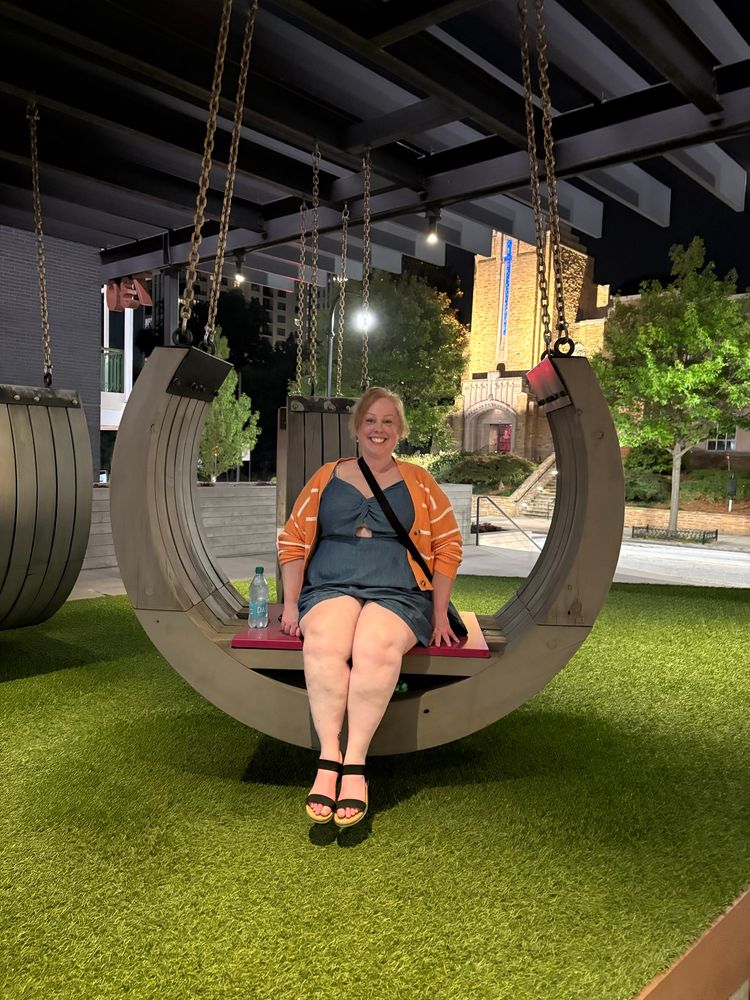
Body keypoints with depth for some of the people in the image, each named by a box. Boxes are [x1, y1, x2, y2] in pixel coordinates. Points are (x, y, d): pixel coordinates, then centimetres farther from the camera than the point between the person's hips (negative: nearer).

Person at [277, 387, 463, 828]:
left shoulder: (418, 482, 14)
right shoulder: (327, 477, 16)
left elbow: (449, 546, 12)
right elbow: (294, 540, 15)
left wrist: (440, 613, 4)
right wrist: (291, 604, 6)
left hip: (398, 593, -1)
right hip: (330, 589, 1)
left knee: (376, 646, -35)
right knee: (323, 642, -34)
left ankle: (355, 763, -28)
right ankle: (329, 759, -29)